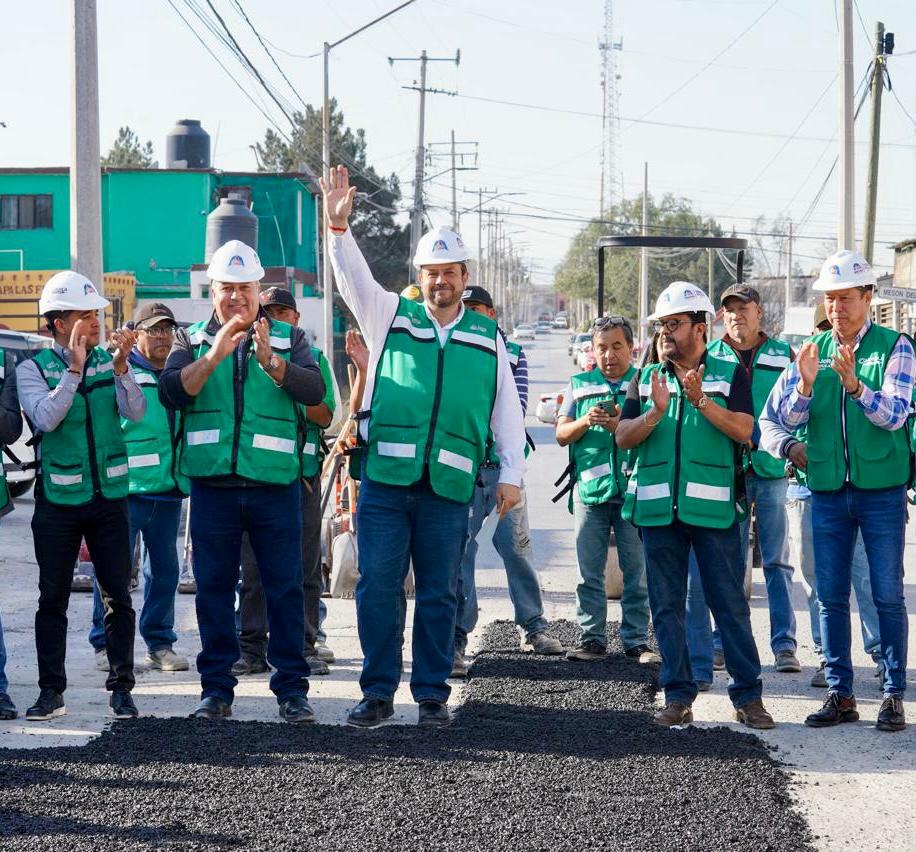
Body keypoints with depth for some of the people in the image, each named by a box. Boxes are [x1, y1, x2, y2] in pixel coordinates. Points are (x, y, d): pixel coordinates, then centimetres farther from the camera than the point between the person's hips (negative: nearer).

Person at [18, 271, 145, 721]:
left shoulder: (109, 360, 3)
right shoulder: (33, 369, -4)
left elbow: (136, 412, -9)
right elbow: (46, 418, -20)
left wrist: (121, 366, -23)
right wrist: (74, 368, -25)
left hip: (109, 494, 2)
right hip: (58, 498, -2)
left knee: (117, 596, 2)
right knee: (53, 598, 4)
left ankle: (121, 688, 8)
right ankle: (51, 691, 10)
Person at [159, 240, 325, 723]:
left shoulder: (288, 338, 7)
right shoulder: (192, 339, 9)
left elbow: (314, 391, -10)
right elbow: (170, 392, -8)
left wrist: (271, 361, -25)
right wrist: (214, 356, -20)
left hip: (275, 483, -1)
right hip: (212, 484, 1)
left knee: (285, 588, 0)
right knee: (214, 589, 5)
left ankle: (292, 689, 6)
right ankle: (216, 690, 13)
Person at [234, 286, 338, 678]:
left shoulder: (313, 358, 11)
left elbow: (325, 415, 2)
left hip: (302, 470, 0)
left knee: (304, 565, 0)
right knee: (254, 565, 1)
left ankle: (304, 645, 5)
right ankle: (252, 649, 5)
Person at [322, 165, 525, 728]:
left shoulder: (488, 339, 12)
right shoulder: (392, 317, 10)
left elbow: (507, 412, 13)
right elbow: (355, 278, -4)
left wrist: (511, 475, 6)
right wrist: (339, 226, -21)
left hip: (448, 488, 1)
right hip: (384, 478, -1)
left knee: (440, 594, 5)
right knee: (378, 588, -1)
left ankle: (432, 693, 13)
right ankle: (378, 692, 7)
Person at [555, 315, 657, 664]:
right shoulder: (579, 385, 16)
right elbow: (562, 435, 11)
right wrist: (585, 422, -9)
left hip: (633, 488, -2)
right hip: (590, 488, 2)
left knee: (637, 571, -1)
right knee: (589, 572, 2)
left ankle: (636, 640, 3)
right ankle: (592, 638, 7)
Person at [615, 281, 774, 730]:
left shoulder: (729, 374, 6)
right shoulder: (647, 379, 14)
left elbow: (743, 430, -7)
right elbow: (623, 437, 4)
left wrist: (701, 401, -19)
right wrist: (656, 412, -13)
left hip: (713, 506, -3)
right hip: (659, 507, 3)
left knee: (730, 603, -2)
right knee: (666, 605, 4)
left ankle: (748, 696, 3)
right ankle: (677, 696, 11)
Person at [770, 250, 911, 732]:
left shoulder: (894, 347, -4)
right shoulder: (814, 350, 7)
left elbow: (894, 415, -15)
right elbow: (786, 419, 0)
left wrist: (853, 383, -30)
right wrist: (805, 384, -19)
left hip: (881, 488, -4)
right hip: (827, 489, 4)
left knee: (888, 596, 0)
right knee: (831, 597, 8)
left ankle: (894, 695, 5)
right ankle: (840, 693, 16)